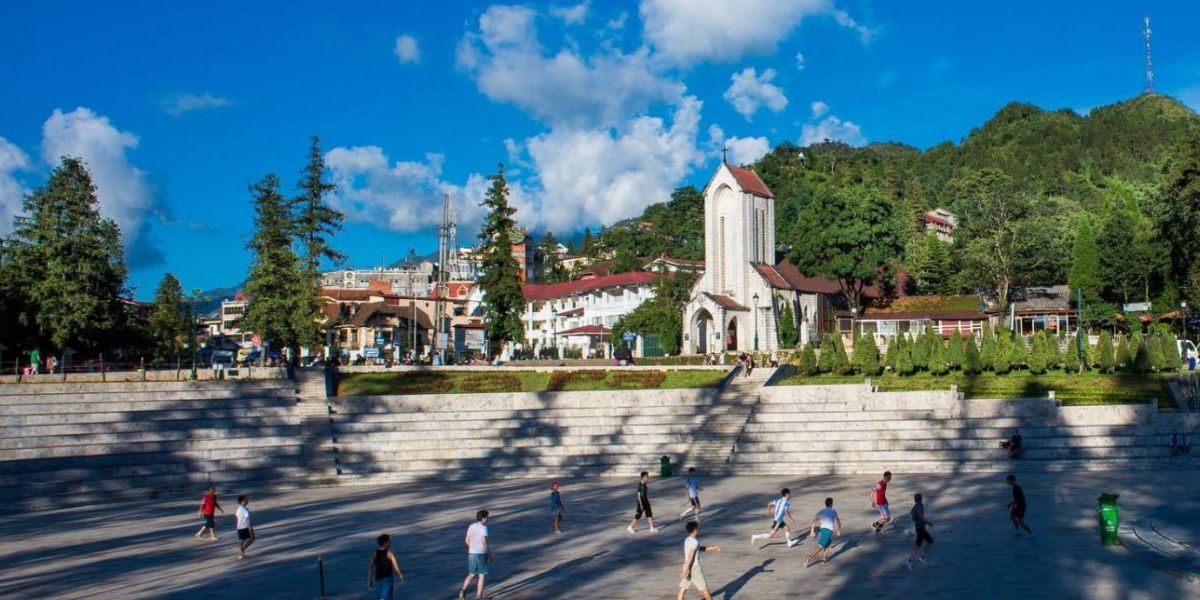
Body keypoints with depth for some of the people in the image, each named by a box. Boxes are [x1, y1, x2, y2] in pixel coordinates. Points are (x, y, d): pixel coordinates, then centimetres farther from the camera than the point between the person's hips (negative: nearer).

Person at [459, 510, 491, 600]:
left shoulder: (471, 526, 8)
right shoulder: (483, 528, -14)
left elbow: (467, 540, 13)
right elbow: (485, 542, -20)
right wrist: (490, 554, -10)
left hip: (471, 553, 6)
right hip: (481, 554, -6)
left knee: (471, 575, 16)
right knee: (482, 575, 6)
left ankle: (463, 590, -3)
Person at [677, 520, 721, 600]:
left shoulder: (687, 540, 11)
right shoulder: (694, 541, -17)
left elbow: (700, 548, 23)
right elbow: (690, 557, -22)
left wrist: (713, 548, 25)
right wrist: (686, 570, -26)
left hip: (687, 567, 8)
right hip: (694, 567, -8)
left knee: (683, 588, 5)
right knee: (704, 588, 9)